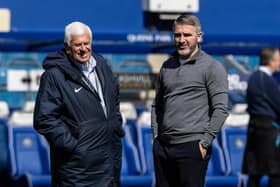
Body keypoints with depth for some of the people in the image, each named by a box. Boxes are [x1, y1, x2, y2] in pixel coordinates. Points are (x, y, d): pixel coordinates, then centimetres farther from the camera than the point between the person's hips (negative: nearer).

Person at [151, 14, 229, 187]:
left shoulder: (212, 67, -2)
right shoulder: (167, 66, 15)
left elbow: (221, 109, -8)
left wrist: (205, 143, -12)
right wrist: (156, 135, 11)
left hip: (192, 147, -6)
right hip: (162, 146, 6)